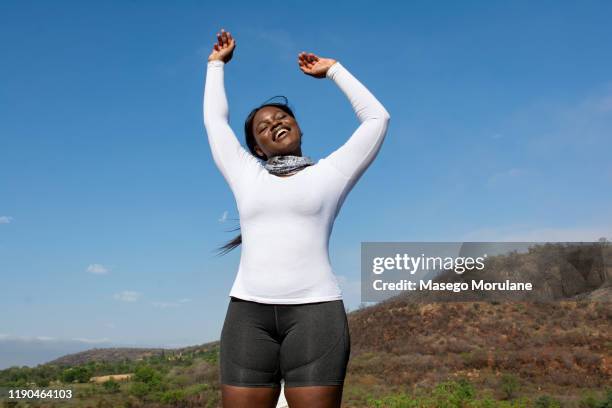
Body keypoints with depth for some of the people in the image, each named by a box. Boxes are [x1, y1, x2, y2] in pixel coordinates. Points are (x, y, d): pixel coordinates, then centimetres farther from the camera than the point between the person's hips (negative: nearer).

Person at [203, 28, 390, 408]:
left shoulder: (328, 174, 13)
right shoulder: (246, 175, 19)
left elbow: (377, 117, 15)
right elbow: (215, 120, 29)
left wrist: (334, 69, 23)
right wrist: (217, 64, 39)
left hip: (314, 310, -2)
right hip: (249, 312, 2)